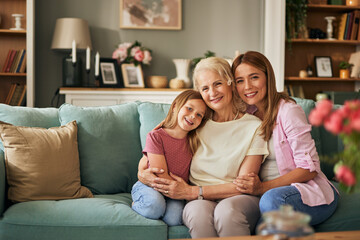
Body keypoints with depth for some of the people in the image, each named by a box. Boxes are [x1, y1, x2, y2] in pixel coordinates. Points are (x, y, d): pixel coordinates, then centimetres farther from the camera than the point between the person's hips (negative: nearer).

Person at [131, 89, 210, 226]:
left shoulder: (194, 141, 5)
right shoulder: (155, 137, -10)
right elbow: (161, 177, -14)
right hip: (149, 186, -3)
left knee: (174, 218, -28)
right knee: (155, 205, -35)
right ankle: (137, 205, -3)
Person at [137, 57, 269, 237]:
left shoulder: (254, 127, 2)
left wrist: (192, 192, -13)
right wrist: (142, 172, -5)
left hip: (236, 199, -1)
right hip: (199, 201, 2)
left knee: (227, 210, -38)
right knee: (199, 212, -36)